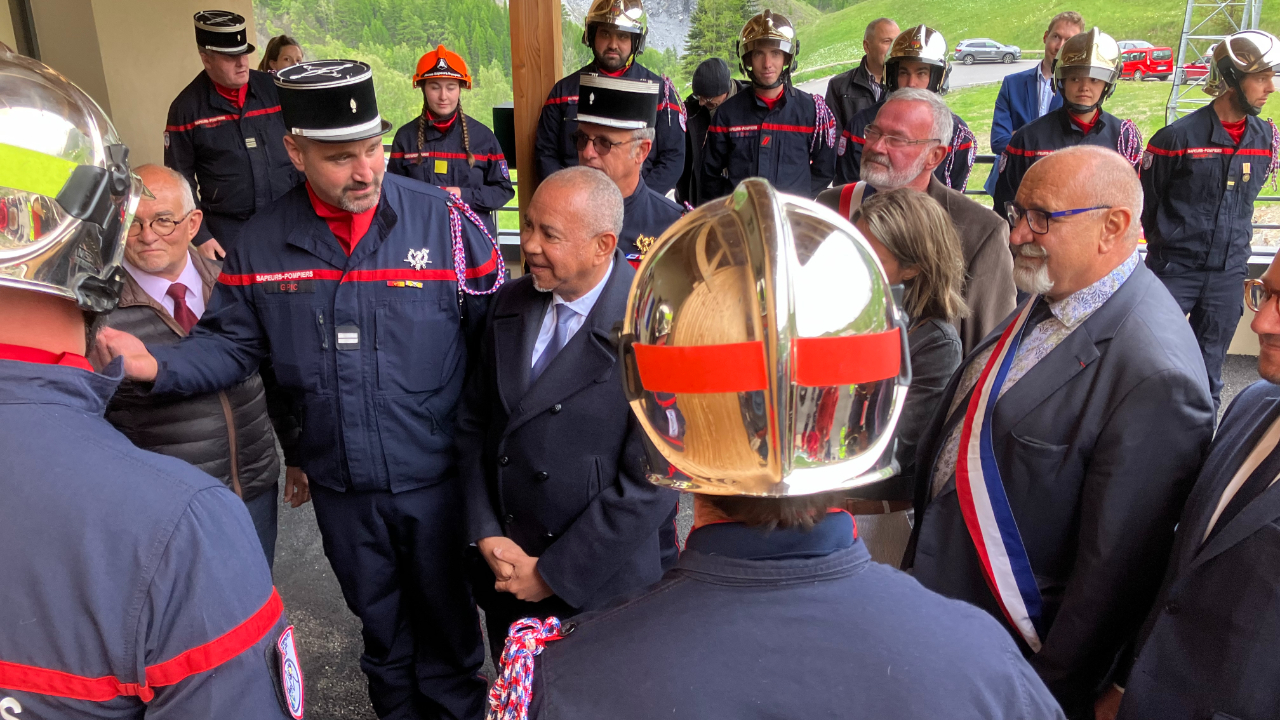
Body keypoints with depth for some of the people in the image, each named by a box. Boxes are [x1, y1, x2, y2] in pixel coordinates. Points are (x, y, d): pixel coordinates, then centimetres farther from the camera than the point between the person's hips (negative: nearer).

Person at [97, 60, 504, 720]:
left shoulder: (446, 221, -14)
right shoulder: (264, 241, -6)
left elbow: (494, 340, -12)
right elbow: (231, 342, 2)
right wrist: (160, 366, -18)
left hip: (437, 475, -2)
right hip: (339, 484, 3)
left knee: (446, 620, 19)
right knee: (378, 622, 25)